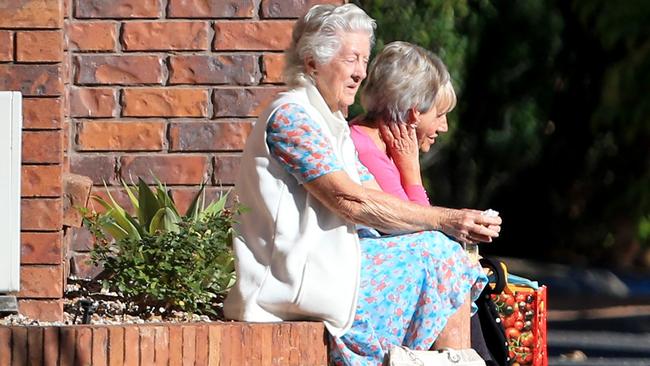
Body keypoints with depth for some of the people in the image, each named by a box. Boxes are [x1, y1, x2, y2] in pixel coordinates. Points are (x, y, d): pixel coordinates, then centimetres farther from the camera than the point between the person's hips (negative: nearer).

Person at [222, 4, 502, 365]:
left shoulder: (332, 125, 22)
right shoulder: (290, 117, -11)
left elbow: (377, 203, 14)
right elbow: (351, 201, -20)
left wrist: (455, 221, -3)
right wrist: (444, 220, -20)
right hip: (297, 276, -10)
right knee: (436, 255, -13)